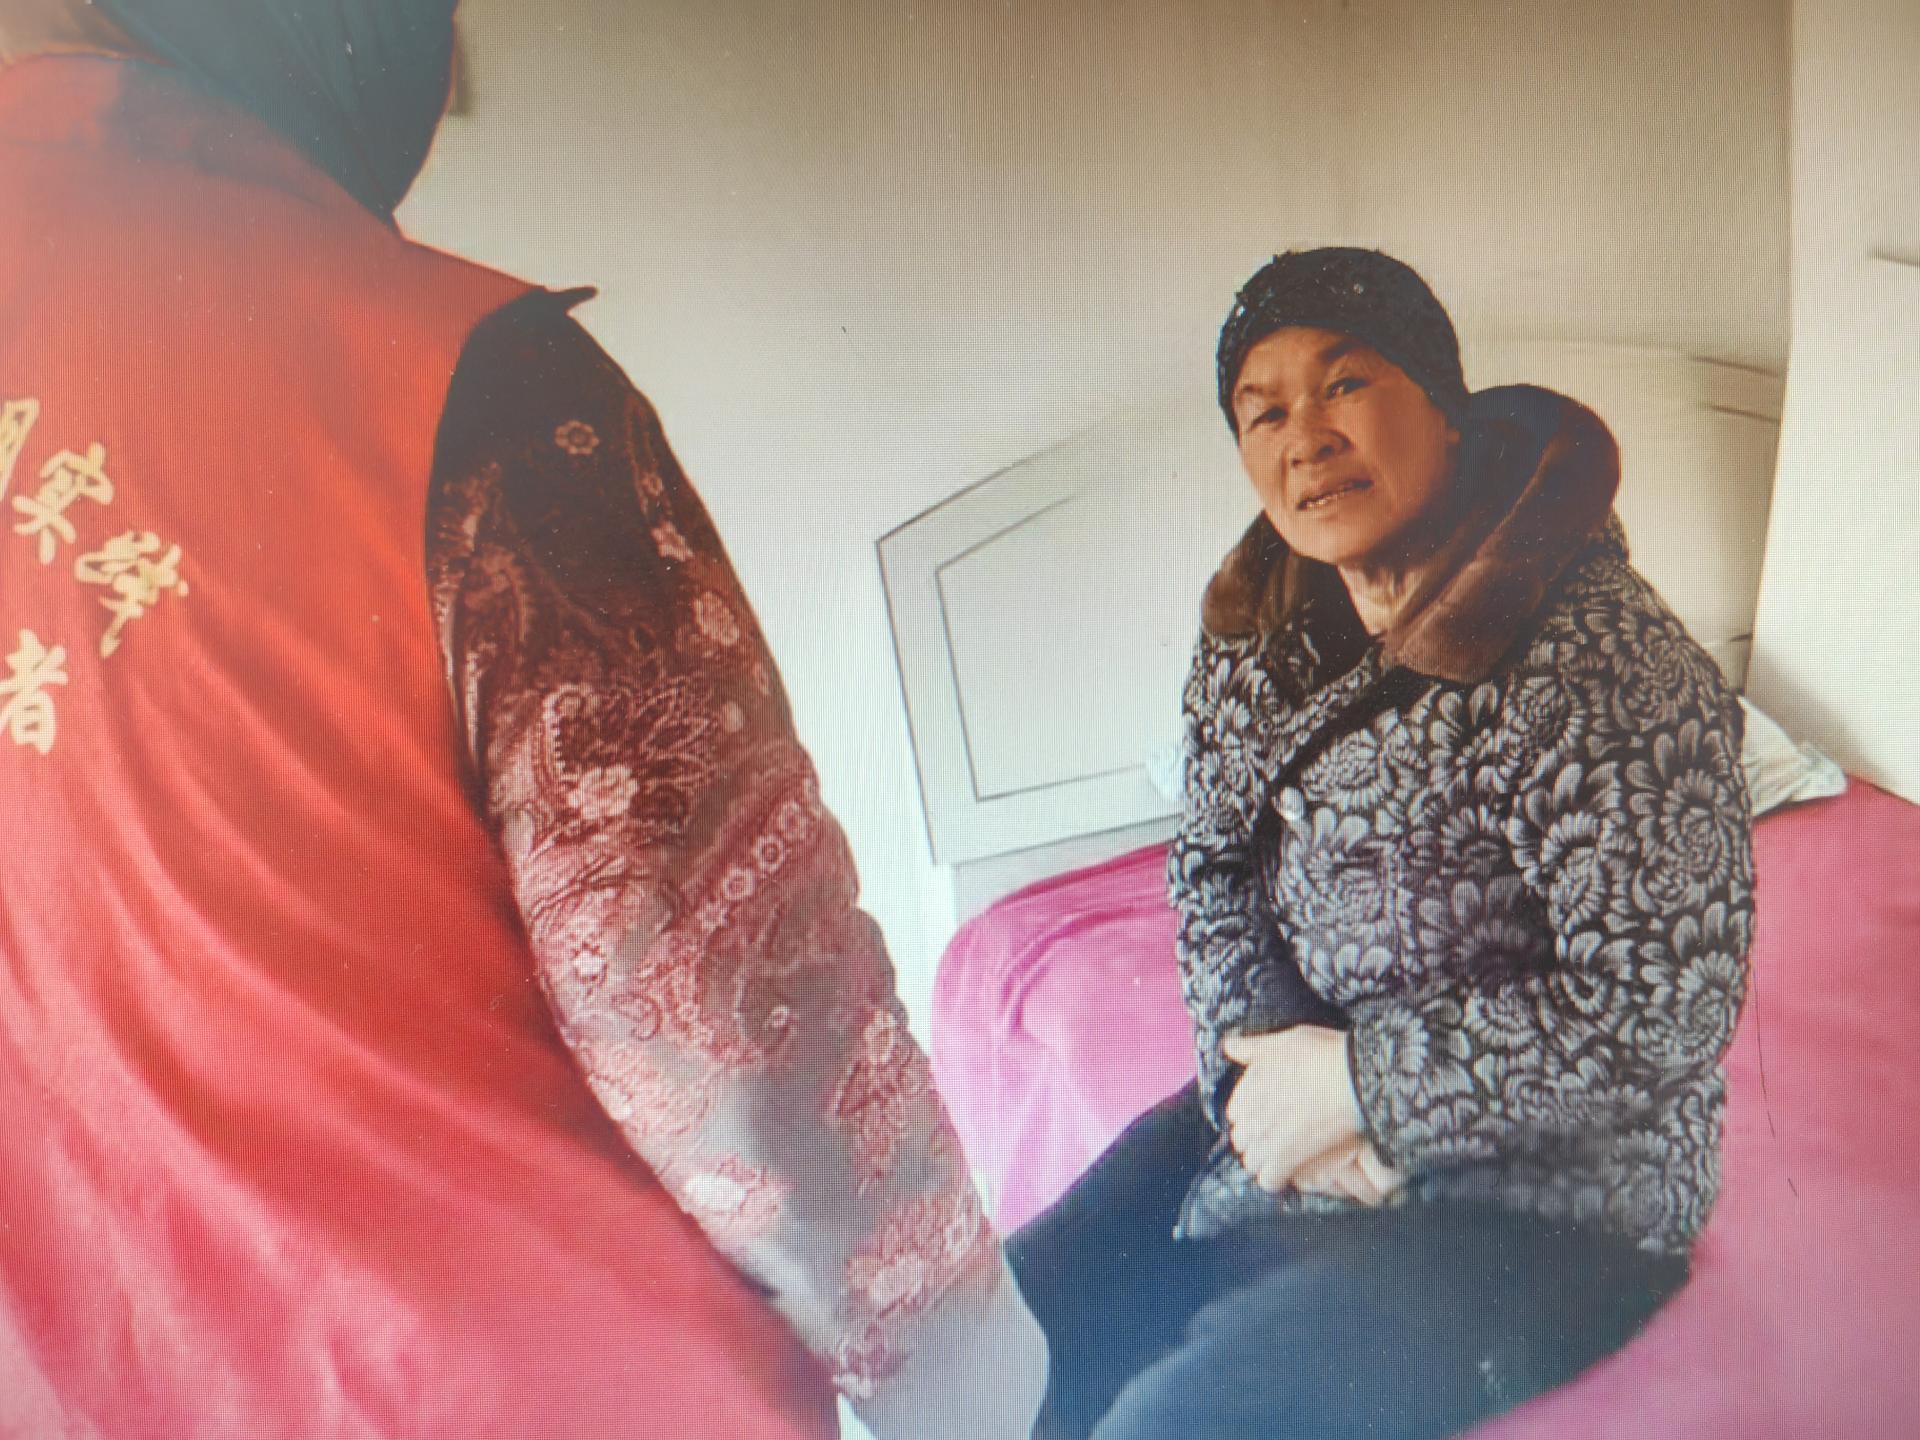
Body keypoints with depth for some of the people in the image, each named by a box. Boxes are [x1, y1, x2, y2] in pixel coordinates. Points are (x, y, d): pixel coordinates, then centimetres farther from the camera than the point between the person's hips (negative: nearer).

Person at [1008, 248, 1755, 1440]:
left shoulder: (1600, 665, -24)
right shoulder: (1261, 633, 0)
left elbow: (1663, 1007, -24)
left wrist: (1364, 1086, -19)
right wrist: (1265, 1052, -11)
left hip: (1539, 1196, -6)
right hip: (1298, 1107, 7)